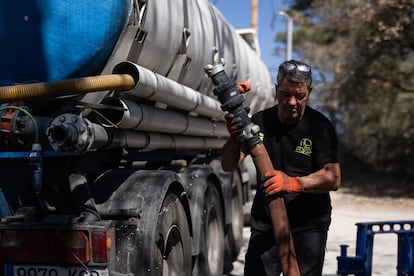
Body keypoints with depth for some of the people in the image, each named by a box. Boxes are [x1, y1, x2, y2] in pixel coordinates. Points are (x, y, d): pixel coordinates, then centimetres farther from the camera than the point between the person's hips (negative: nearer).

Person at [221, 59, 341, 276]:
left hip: (308, 226, -2)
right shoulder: (260, 122, 1)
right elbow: (229, 166, -2)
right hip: (264, 223, 2)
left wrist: (293, 183, -30)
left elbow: (333, 178, -13)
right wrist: (234, 138, -23)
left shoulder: (320, 126, -6)